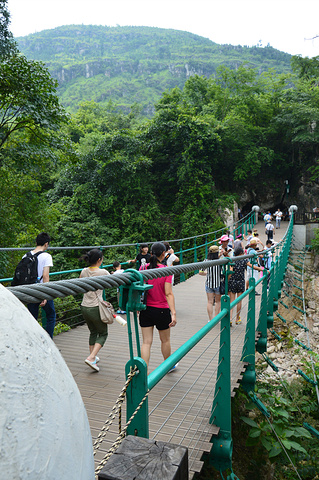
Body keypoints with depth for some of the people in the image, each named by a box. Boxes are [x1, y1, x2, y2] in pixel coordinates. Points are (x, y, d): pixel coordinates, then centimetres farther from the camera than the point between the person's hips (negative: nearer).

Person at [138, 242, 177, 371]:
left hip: (145, 310, 2)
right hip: (162, 311, -2)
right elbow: (169, 294, -19)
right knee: (165, 340, 20)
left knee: (146, 342, 7)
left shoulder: (143, 268, -4)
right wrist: (173, 313, -19)